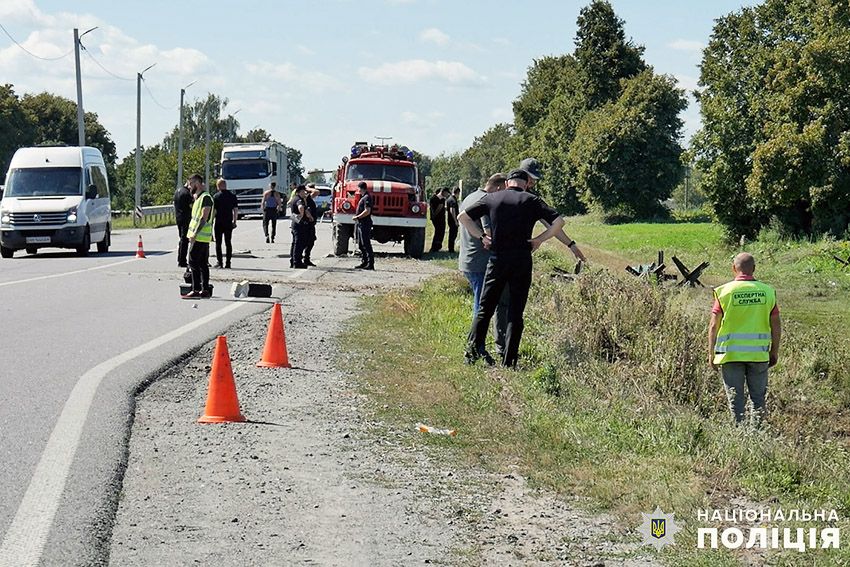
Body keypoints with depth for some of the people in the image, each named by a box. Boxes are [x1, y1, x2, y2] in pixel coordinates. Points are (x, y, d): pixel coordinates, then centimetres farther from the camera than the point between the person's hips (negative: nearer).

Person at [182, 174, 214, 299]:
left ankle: (196, 291, -9)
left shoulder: (206, 197, -13)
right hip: (201, 237, 10)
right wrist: (192, 234, 17)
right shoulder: (199, 198, 18)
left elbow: (204, 218, -20)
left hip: (199, 237, -10)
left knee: (194, 263, -9)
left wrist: (195, 234, -22)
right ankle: (205, 290, 12)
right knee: (203, 264, 10)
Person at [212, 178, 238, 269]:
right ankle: (228, 262, 6)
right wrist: (234, 221, 13)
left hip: (219, 222, -3)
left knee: (218, 242, 4)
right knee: (228, 242, 8)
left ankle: (219, 262, -1)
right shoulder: (232, 196, 3)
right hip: (229, 223, 3)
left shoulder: (216, 196, -7)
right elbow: (236, 209, 4)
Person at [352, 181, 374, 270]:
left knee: (366, 244, -10)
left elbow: (367, 211, -22)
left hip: (365, 224, -11)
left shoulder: (367, 197, -14)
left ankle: (370, 264, -10)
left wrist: (357, 217, -15)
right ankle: (364, 262, 17)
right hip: (360, 224, 11)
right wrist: (357, 217, 15)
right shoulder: (363, 197, 18)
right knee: (361, 245, 13)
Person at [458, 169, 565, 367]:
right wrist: (539, 239, 2)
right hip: (522, 261, -1)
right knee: (516, 312, 4)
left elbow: (463, 216, 5)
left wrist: (481, 236, 9)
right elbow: (558, 221, -6)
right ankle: (509, 361, 1)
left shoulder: (492, 198, 7)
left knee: (485, 308, 10)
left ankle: (473, 348, -5)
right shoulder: (531, 201, 2)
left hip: (496, 260, 1)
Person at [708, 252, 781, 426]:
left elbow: (714, 325, -5)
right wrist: (774, 352, 15)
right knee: (758, 398, 12)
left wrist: (711, 354, 4)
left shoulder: (724, 291, -5)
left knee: (736, 399, 6)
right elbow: (776, 325, 4)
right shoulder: (767, 291, 1)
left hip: (731, 353, -2)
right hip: (759, 353, 2)